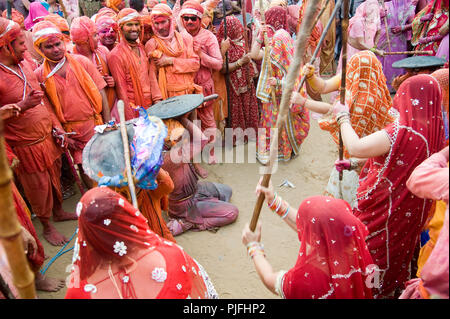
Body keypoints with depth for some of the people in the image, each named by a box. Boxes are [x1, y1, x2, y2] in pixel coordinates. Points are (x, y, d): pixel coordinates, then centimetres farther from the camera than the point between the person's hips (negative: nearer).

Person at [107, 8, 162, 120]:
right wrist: (131, 119, -13)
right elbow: (121, 88, -12)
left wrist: (157, 99, 0)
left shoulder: (141, 48, 9)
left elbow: (150, 75, 10)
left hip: (150, 107, 6)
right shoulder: (116, 55, -12)